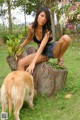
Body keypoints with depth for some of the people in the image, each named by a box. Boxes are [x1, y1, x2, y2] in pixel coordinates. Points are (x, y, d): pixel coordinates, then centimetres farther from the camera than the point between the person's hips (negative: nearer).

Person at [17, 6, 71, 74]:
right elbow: (28, 40, 13)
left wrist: (33, 63, -43)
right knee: (21, 63, -20)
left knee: (66, 38, -33)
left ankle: (60, 57, -9)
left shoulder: (47, 29, -22)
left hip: (53, 49, -3)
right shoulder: (31, 28, -11)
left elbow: (41, 47, -34)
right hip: (42, 53, 3)